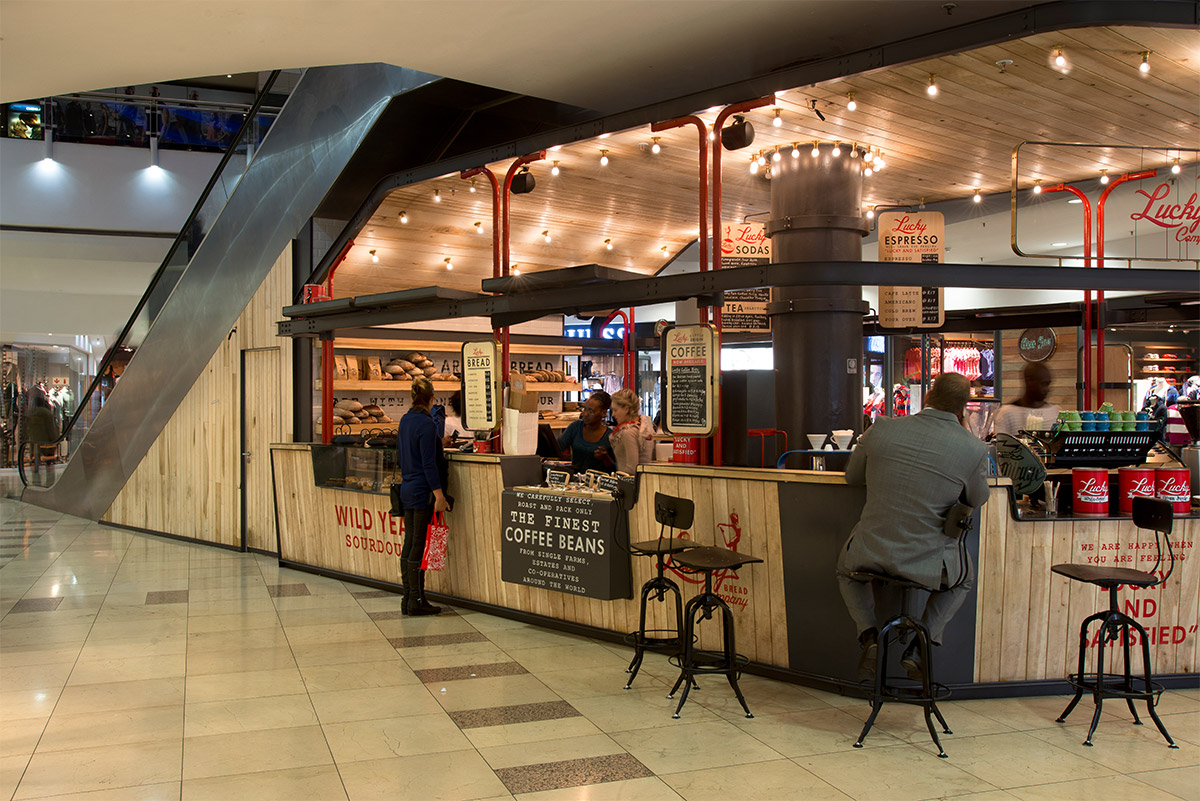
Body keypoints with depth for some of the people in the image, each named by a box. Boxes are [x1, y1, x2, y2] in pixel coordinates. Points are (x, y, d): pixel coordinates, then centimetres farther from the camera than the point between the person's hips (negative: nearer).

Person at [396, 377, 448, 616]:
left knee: (409, 543, 11)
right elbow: (428, 463, -18)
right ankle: (416, 601, 0)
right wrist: (439, 495, -18)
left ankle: (408, 598, 16)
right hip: (423, 491, -9)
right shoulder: (426, 424, -14)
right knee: (419, 546, -4)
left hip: (407, 488, 9)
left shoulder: (404, 421, 12)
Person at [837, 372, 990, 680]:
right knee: (965, 578, 34)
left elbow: (852, 477, 9)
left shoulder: (880, 429, -8)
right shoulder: (974, 449, -12)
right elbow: (976, 500, 7)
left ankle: (869, 634, 13)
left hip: (872, 553, 1)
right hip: (928, 562, -1)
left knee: (846, 569, 36)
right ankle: (922, 642, 17)